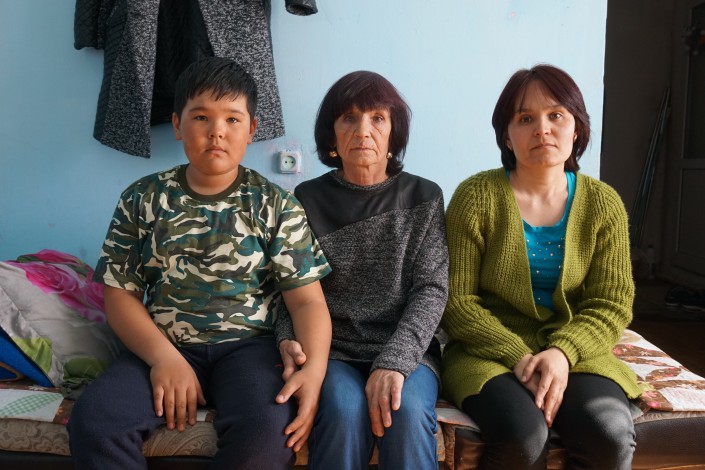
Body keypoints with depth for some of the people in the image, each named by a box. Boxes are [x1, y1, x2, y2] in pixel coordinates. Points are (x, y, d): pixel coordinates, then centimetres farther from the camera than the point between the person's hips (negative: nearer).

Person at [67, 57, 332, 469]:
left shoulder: (276, 205, 4)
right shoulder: (143, 198, 8)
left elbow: (307, 299, -2)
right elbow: (119, 292, 6)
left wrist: (315, 368, -21)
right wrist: (163, 356, -12)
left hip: (248, 344, -1)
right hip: (163, 346, 2)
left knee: (269, 429, -31)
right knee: (93, 421, -26)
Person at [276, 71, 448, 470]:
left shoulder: (424, 197, 4)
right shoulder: (307, 199, 5)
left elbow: (432, 290, -4)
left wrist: (394, 362, -18)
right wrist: (289, 340, -17)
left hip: (406, 350, 0)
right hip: (331, 349, 0)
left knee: (407, 412, -30)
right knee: (346, 410, -29)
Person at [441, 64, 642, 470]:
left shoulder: (603, 204, 3)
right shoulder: (477, 196, -7)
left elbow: (611, 306, 1)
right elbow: (455, 300, -7)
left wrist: (562, 352, -17)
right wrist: (518, 356, -19)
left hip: (574, 352, 3)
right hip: (491, 351, -2)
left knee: (611, 436, -25)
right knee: (524, 436, -30)